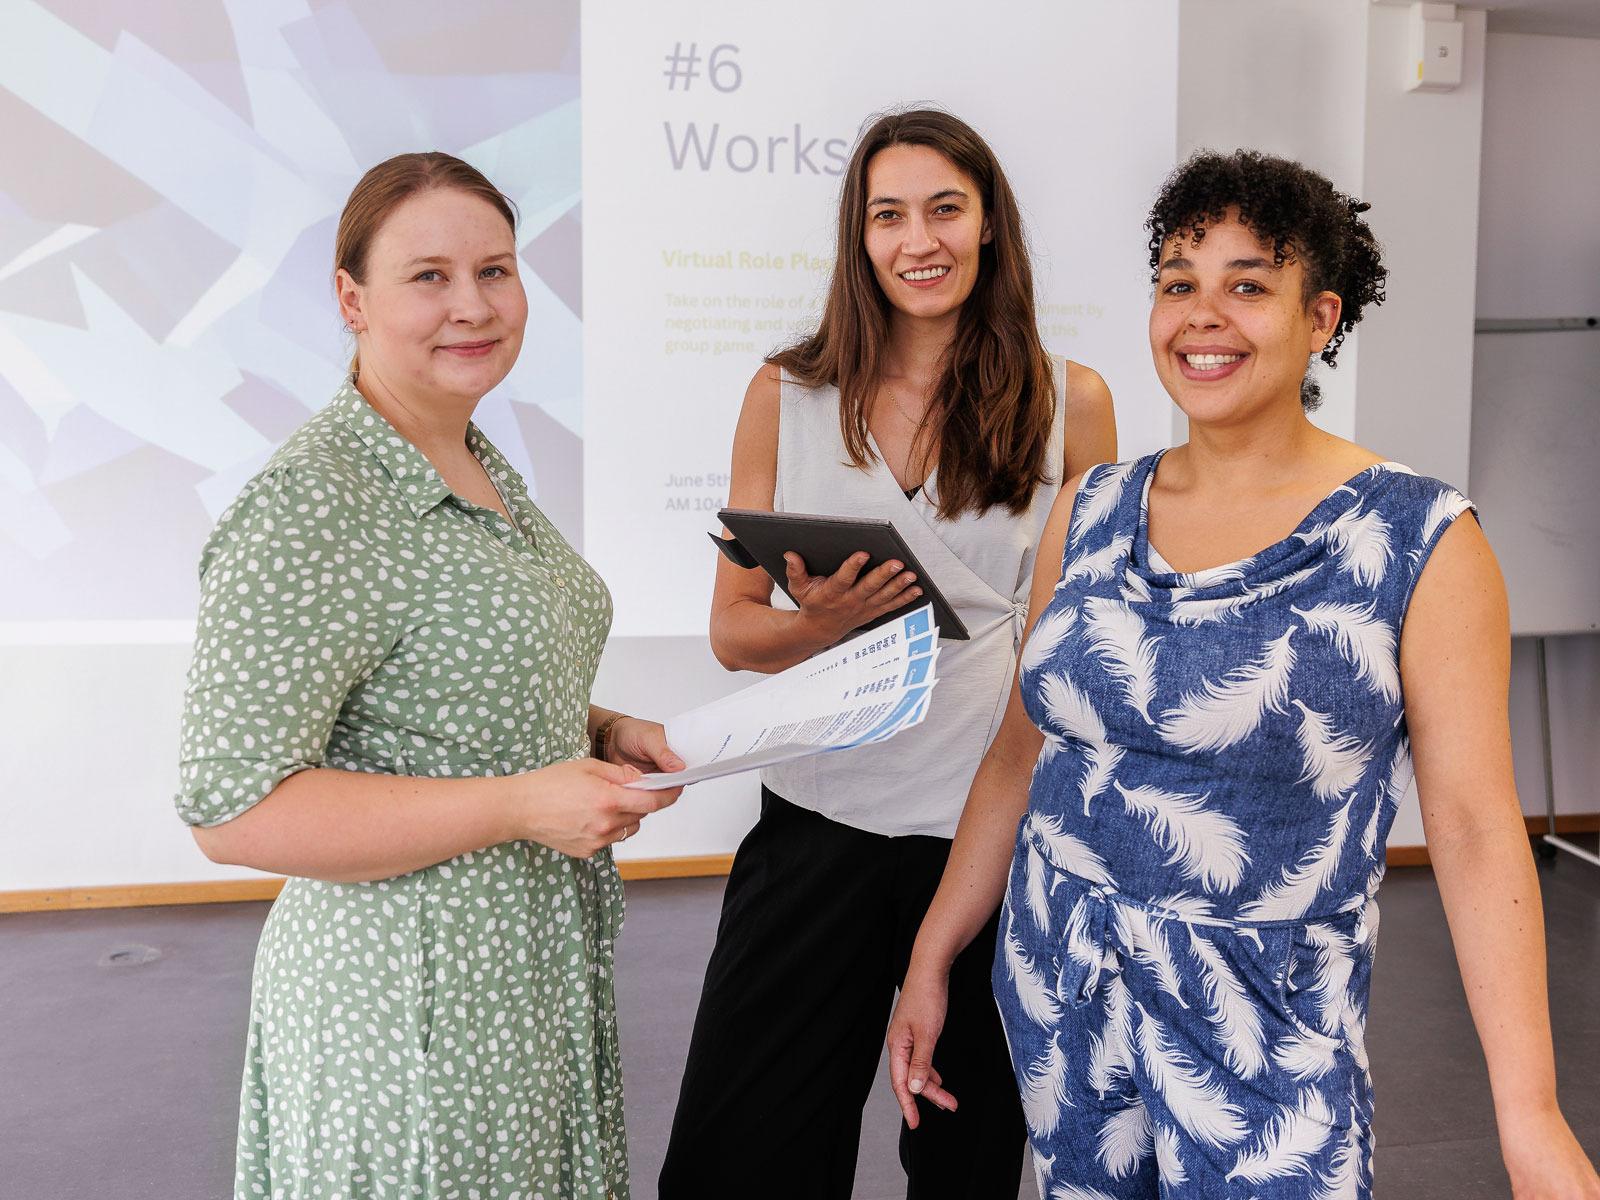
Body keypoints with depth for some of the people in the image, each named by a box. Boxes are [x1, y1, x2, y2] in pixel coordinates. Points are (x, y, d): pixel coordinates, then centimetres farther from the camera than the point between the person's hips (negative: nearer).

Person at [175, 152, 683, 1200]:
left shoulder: (483, 469, 8)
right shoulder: (308, 507, -21)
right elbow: (232, 809, -23)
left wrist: (597, 732, 2)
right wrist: (521, 806, -25)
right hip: (413, 997, -8)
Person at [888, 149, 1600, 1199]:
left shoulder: (1422, 541, -10)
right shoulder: (1091, 513, 2)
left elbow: (1475, 825, -11)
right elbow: (1022, 756, 7)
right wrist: (931, 962, 9)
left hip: (1266, 1020, -4)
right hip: (1057, 989, 4)